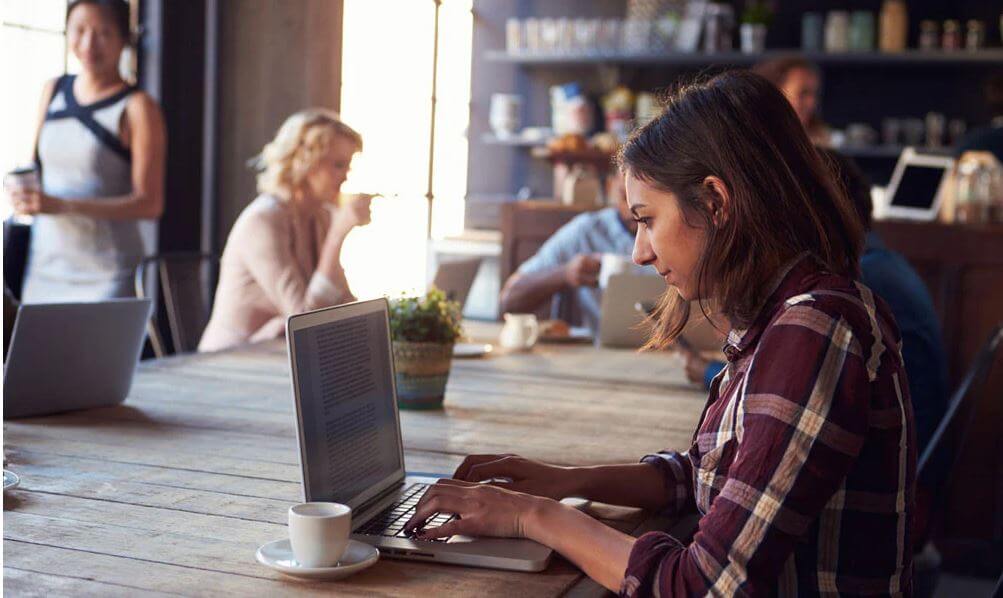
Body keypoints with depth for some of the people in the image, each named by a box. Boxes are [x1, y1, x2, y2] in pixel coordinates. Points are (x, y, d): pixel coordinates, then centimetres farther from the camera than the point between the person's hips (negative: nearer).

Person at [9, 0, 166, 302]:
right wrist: (21, 192, -3)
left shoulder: (136, 108, -8)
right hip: (45, 266, 5)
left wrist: (63, 206, -21)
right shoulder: (54, 90, 10)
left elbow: (150, 204, -13)